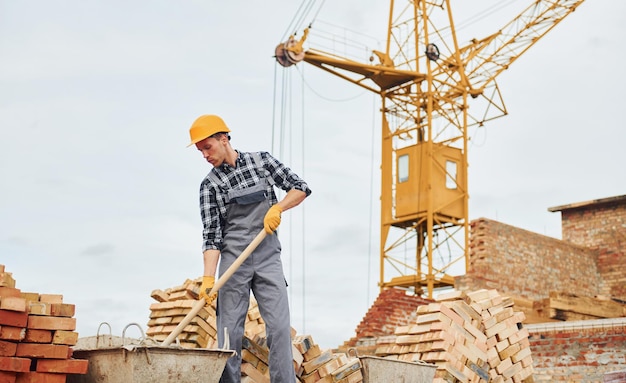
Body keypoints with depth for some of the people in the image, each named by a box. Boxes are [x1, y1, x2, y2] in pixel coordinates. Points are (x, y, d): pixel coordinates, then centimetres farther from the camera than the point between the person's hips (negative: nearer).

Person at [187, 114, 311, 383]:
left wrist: (278, 207, -13)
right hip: (233, 261, 0)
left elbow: (301, 188, 5)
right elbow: (211, 235, -5)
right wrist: (208, 277, -17)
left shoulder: (261, 161, 5)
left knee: (279, 327, -7)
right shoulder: (209, 185, 2)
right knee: (230, 333, -2)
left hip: (268, 258, 0)